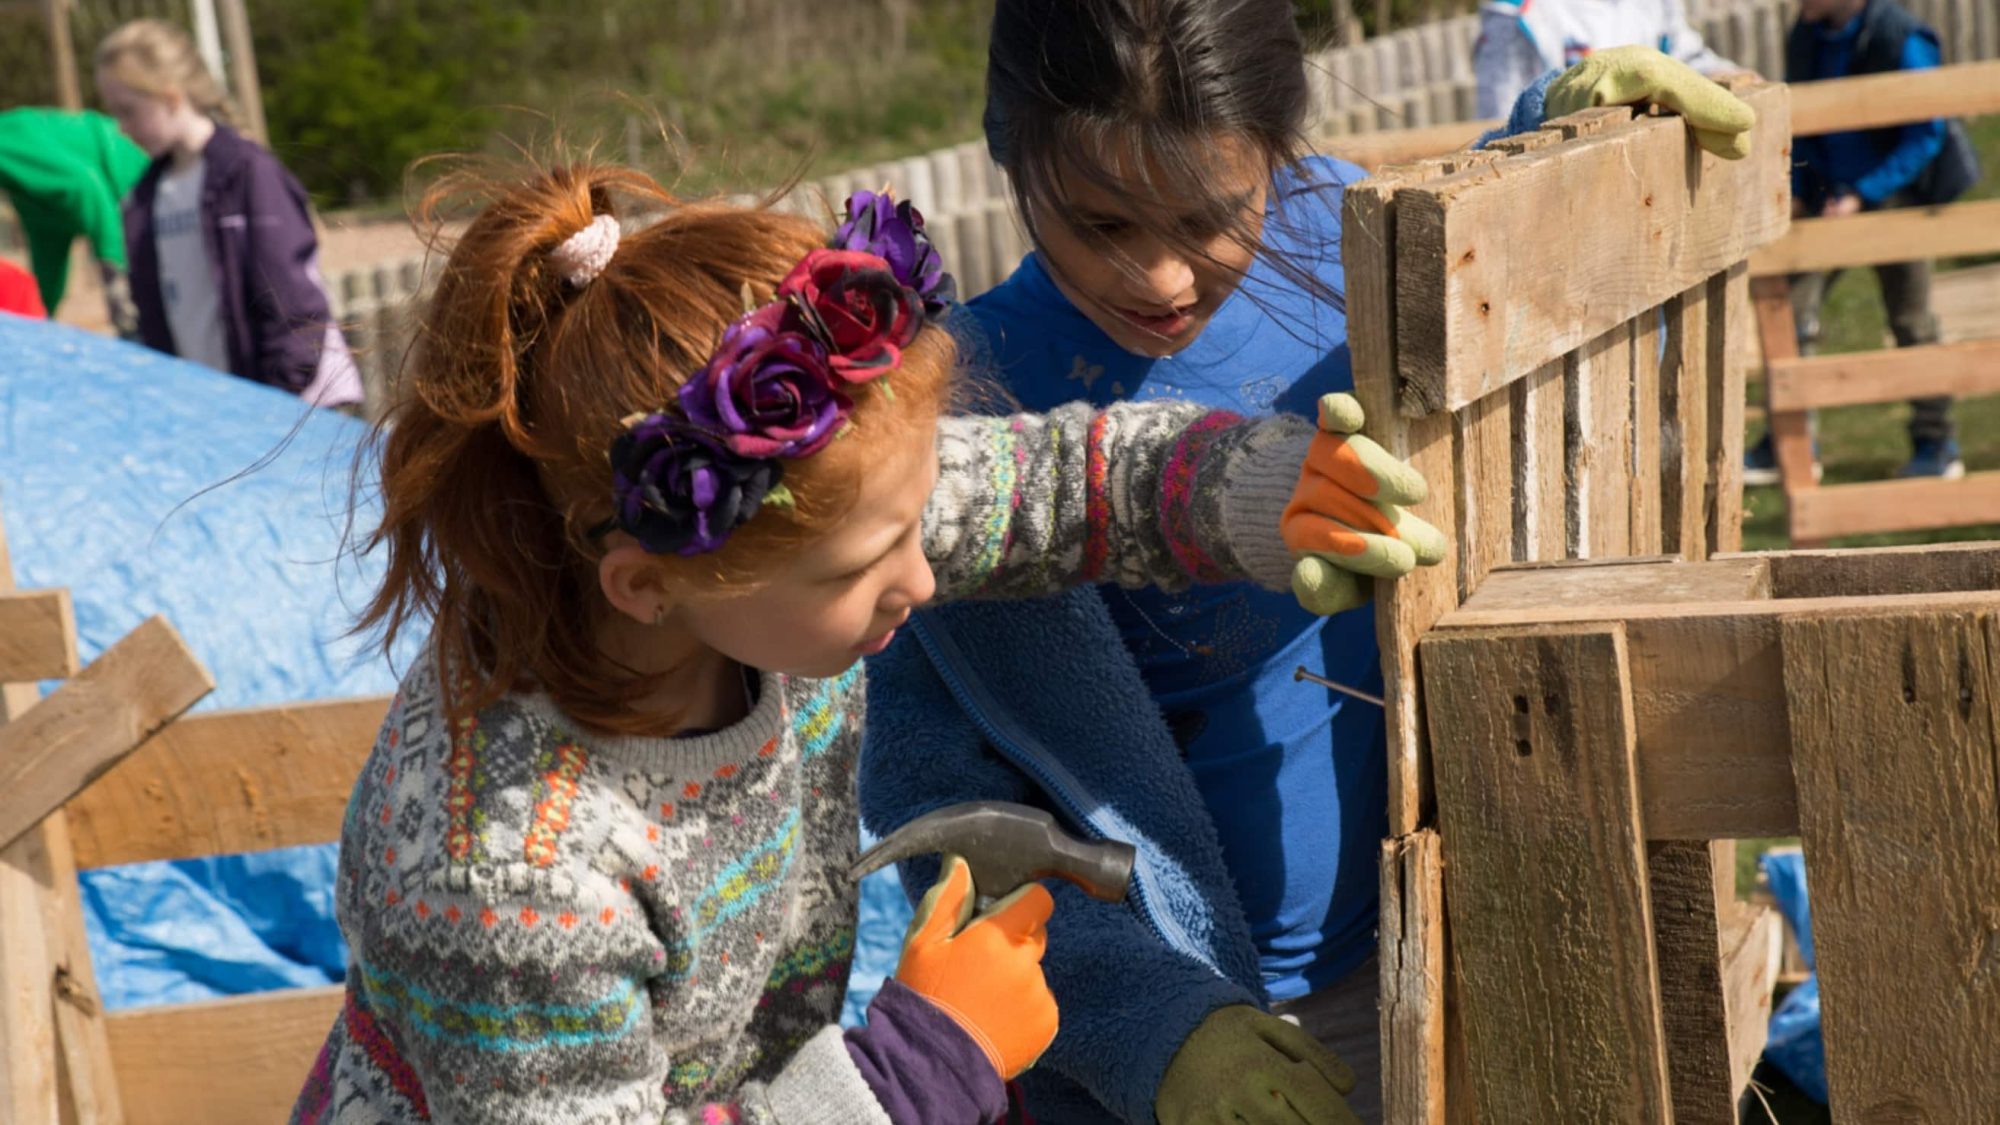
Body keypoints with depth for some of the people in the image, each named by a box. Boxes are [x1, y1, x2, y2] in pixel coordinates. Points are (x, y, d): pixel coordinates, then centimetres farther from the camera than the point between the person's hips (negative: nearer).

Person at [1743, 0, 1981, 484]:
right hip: (1830, 194, 5)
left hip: (1894, 191, -5)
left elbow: (1925, 136, -15)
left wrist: (1863, 195, -21)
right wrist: (1795, 191, -1)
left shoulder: (1902, 39, -18)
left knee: (1910, 318, 2)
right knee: (1791, 306, -4)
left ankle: (1937, 445, 16)